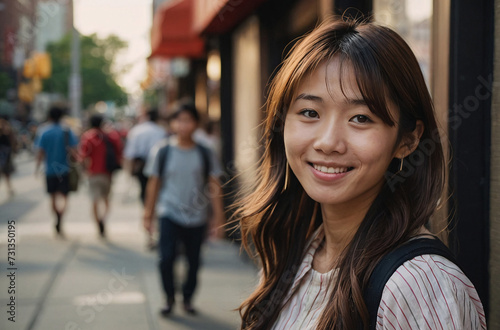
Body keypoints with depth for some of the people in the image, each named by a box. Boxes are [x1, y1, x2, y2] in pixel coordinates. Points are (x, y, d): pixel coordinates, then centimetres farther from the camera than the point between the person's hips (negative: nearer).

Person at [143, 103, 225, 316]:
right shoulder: (162, 151, -1)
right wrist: (148, 214, 7)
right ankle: (169, 298, 10)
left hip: (197, 217, 1)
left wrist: (218, 217, 1)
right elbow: (154, 184, 5)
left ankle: (187, 298, 28)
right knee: (166, 257, -12)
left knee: (194, 261, 7)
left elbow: (214, 187, 4)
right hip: (169, 213, -1)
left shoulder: (205, 153, 1)